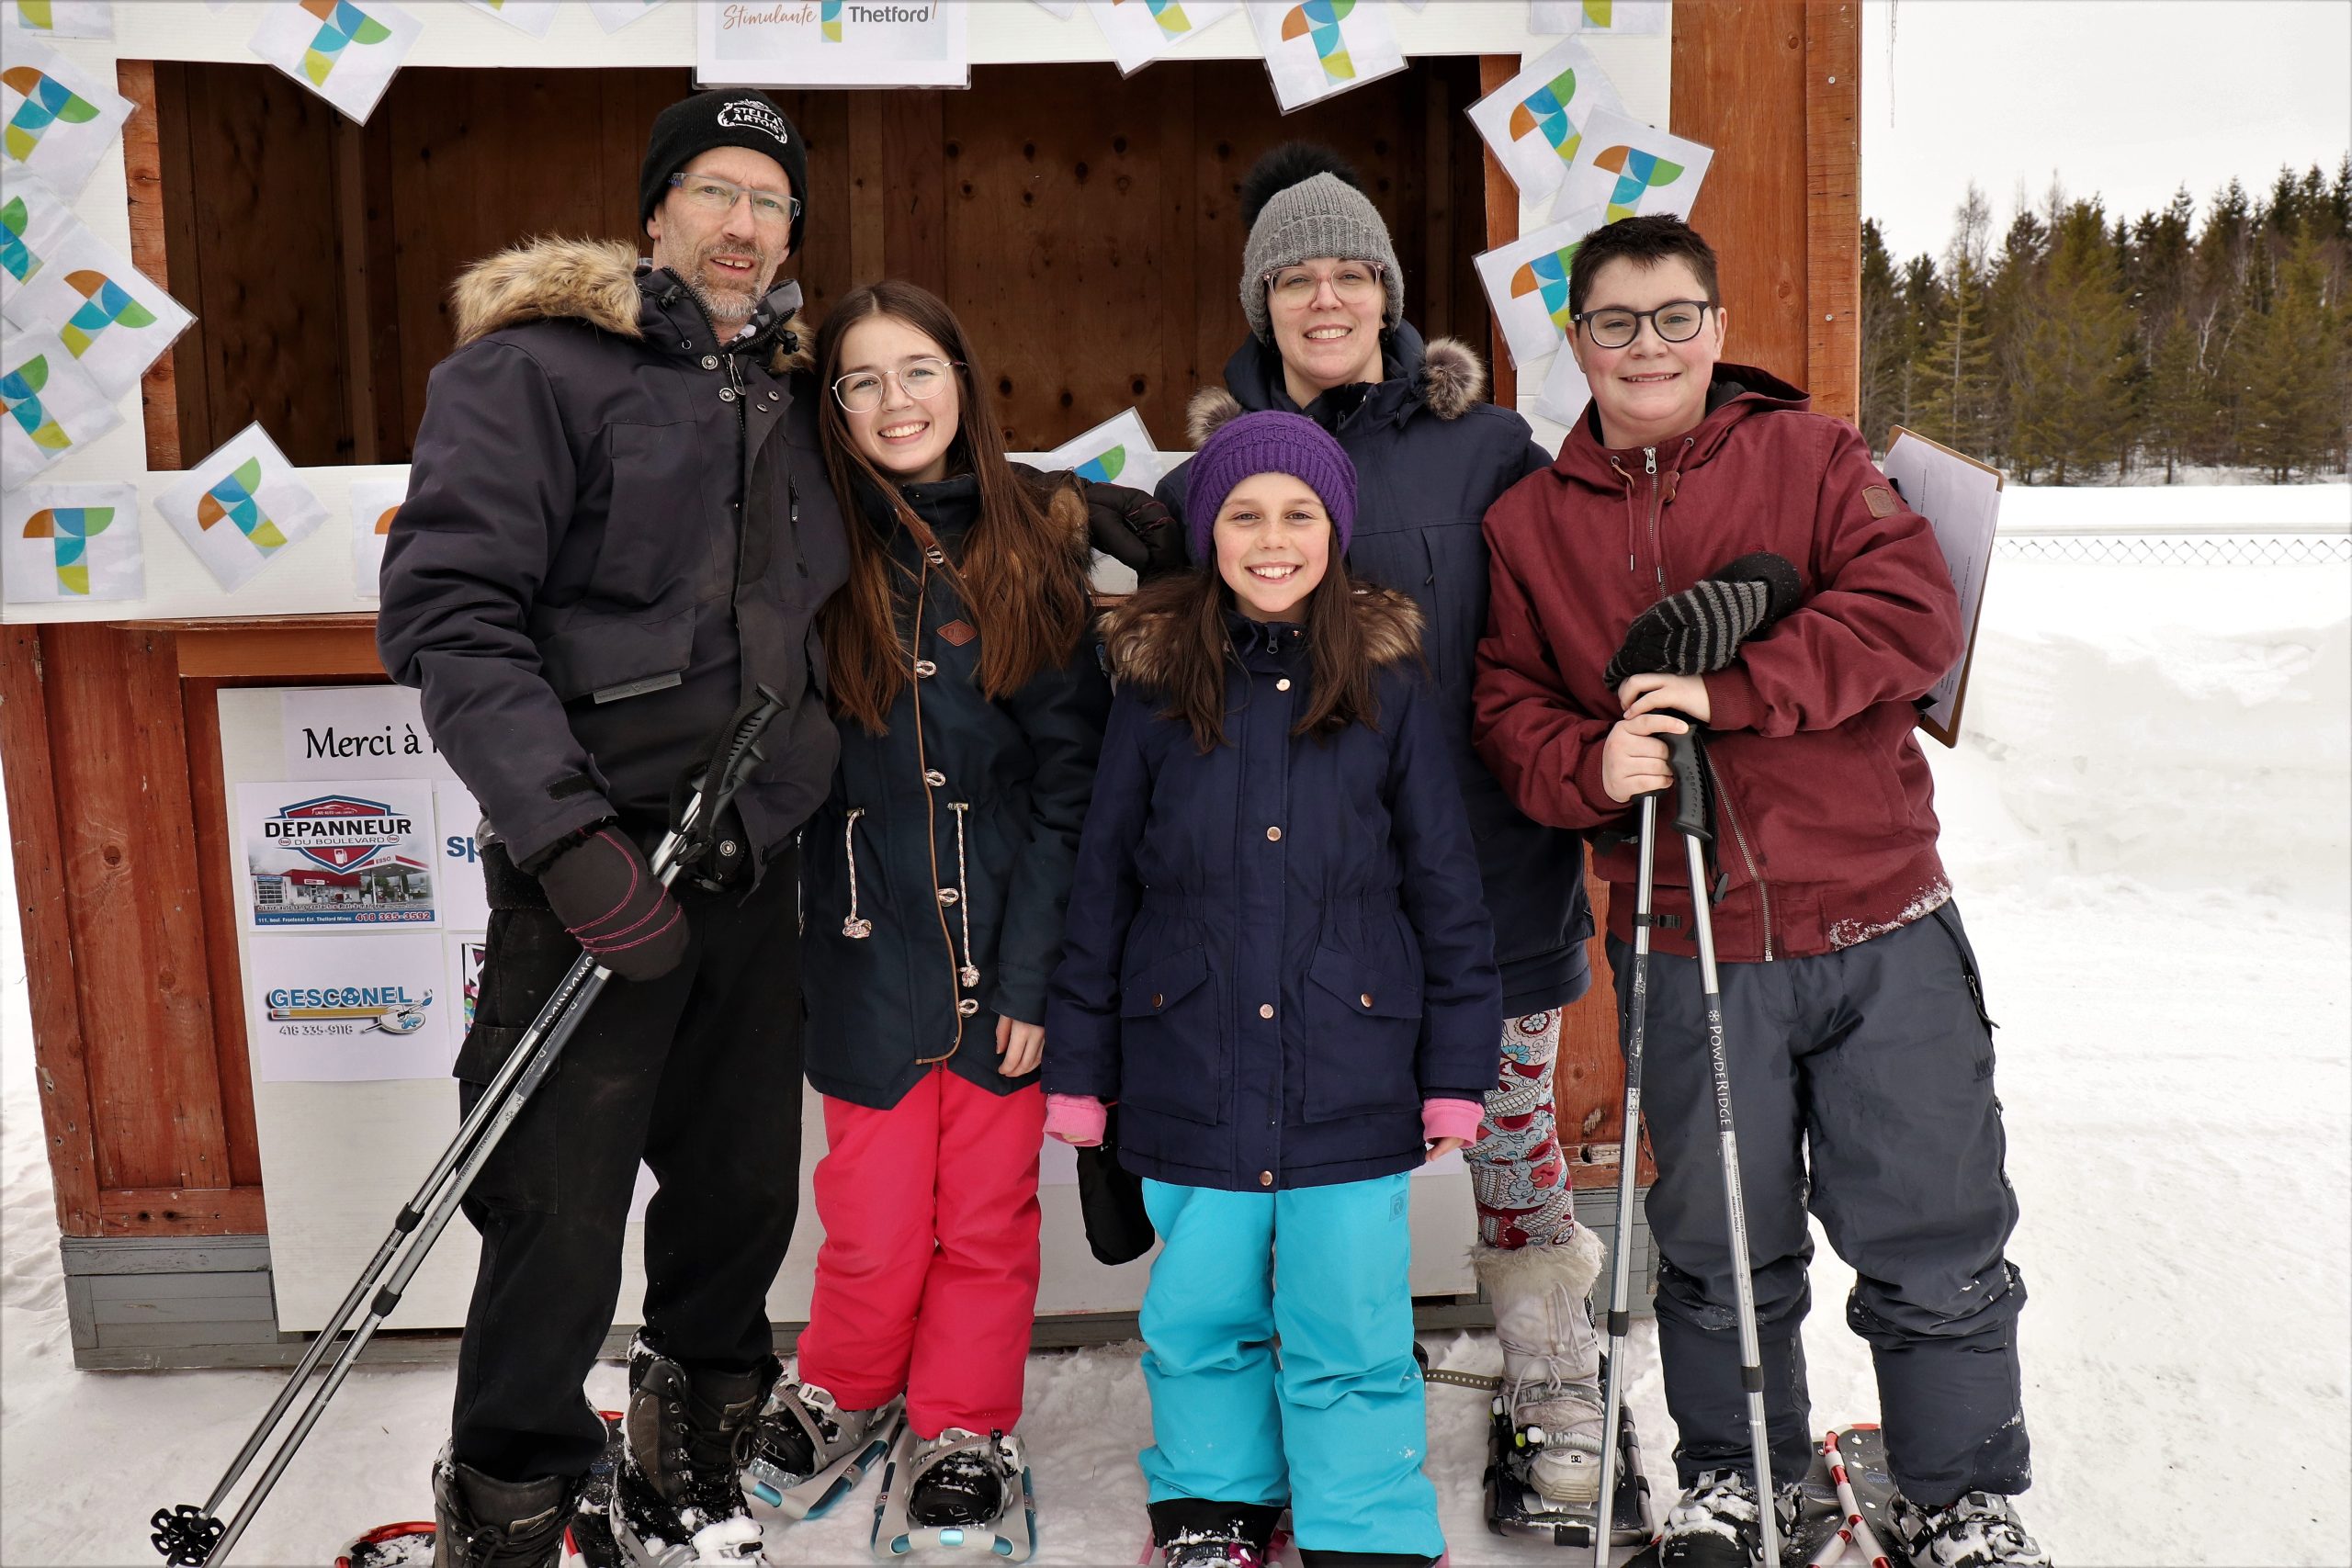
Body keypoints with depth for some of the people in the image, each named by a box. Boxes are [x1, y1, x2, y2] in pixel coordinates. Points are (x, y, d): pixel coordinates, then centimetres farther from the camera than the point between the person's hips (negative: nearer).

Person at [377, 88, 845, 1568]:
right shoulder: (536, 364, -6)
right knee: (561, 1222, -1)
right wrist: (566, 833, -23)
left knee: (744, 1194, 14)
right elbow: (448, 607, -15)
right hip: (598, 865, -6)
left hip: (753, 869, 7)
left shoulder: (786, 390, 15)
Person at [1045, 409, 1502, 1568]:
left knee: (1349, 1331, 3)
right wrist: (1077, 1068, 5)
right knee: (1199, 1314, 13)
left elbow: (1446, 885, 3)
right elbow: (1100, 886, 5)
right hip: (1192, 1068, 1)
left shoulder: (1389, 680, 0)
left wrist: (1457, 1069, 2)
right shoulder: (1157, 682, 2)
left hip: (1351, 1069, -1)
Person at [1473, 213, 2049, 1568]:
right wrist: (1590, 764, -16)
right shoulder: (1529, 523, 8)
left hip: (1882, 934, -1)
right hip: (1690, 953, 1)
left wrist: (1725, 688, -21)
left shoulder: (1811, 456, 3)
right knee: (1720, 1246, 14)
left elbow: (1914, 613, -10)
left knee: (1936, 1241, 7)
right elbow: (1510, 710, 5)